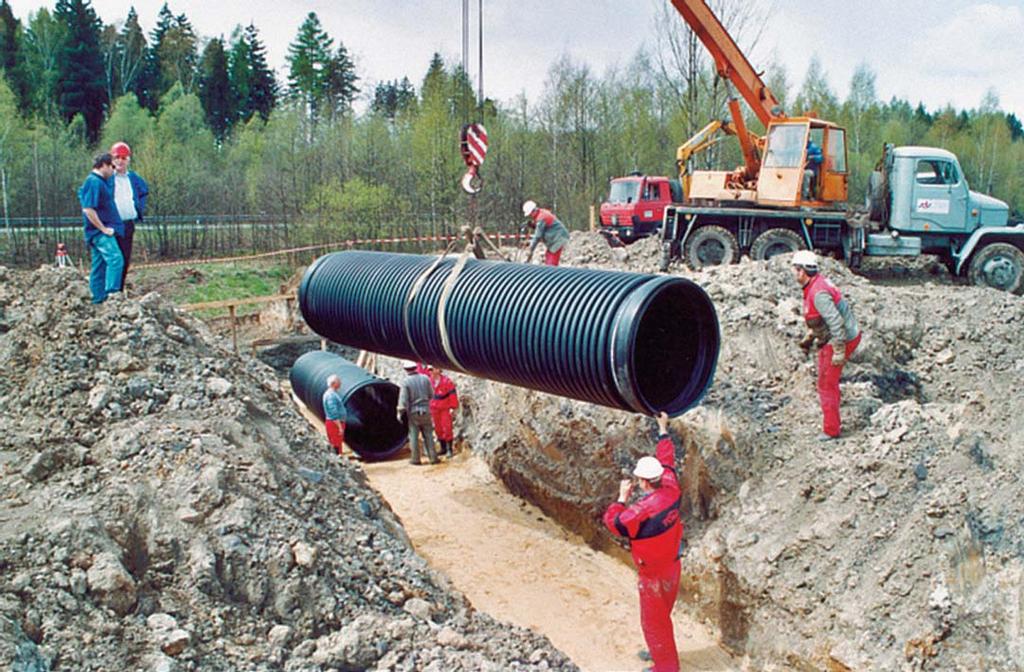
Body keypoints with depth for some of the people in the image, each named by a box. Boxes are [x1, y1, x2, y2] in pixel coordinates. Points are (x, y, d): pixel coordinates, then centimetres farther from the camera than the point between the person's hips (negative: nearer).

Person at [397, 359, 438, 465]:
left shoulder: (405, 382, -13)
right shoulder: (425, 378, -3)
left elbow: (403, 399, -13)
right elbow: (431, 394, 7)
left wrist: (400, 413, -5)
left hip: (413, 412, -3)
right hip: (425, 411, 3)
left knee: (414, 436, 7)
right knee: (428, 435, 9)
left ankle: (415, 458, 9)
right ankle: (433, 457, 8)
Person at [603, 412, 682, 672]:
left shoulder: (643, 509, -33)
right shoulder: (671, 490, -12)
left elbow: (614, 523, -20)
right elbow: (666, 459, 4)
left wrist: (622, 497, -10)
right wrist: (663, 430, 15)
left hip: (654, 574, -8)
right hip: (672, 565, 8)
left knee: (654, 621, 9)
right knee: (662, 616, 26)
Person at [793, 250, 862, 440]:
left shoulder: (818, 293, -26)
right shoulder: (816, 284, 7)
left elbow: (836, 321, -29)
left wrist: (839, 351, -27)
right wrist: (809, 337, 24)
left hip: (839, 341, -10)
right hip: (829, 340, 10)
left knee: (827, 385, 0)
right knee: (828, 383, 19)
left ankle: (831, 429, 10)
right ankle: (833, 424, 30)